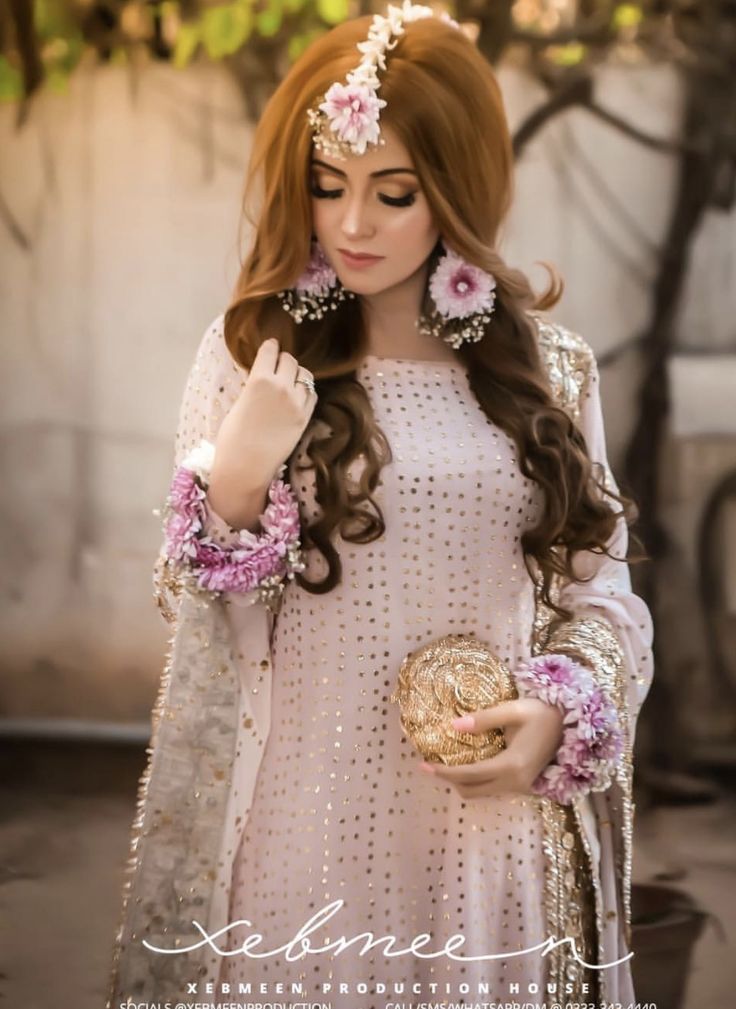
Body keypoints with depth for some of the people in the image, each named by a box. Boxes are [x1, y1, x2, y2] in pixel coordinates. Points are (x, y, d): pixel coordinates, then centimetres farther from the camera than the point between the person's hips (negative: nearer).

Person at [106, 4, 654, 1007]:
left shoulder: (550, 367, 3)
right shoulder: (253, 354, 0)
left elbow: (598, 591, 8)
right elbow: (204, 623, 1)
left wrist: (555, 716, -11)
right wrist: (236, 480, -17)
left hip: (491, 824, 1)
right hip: (307, 821, -1)